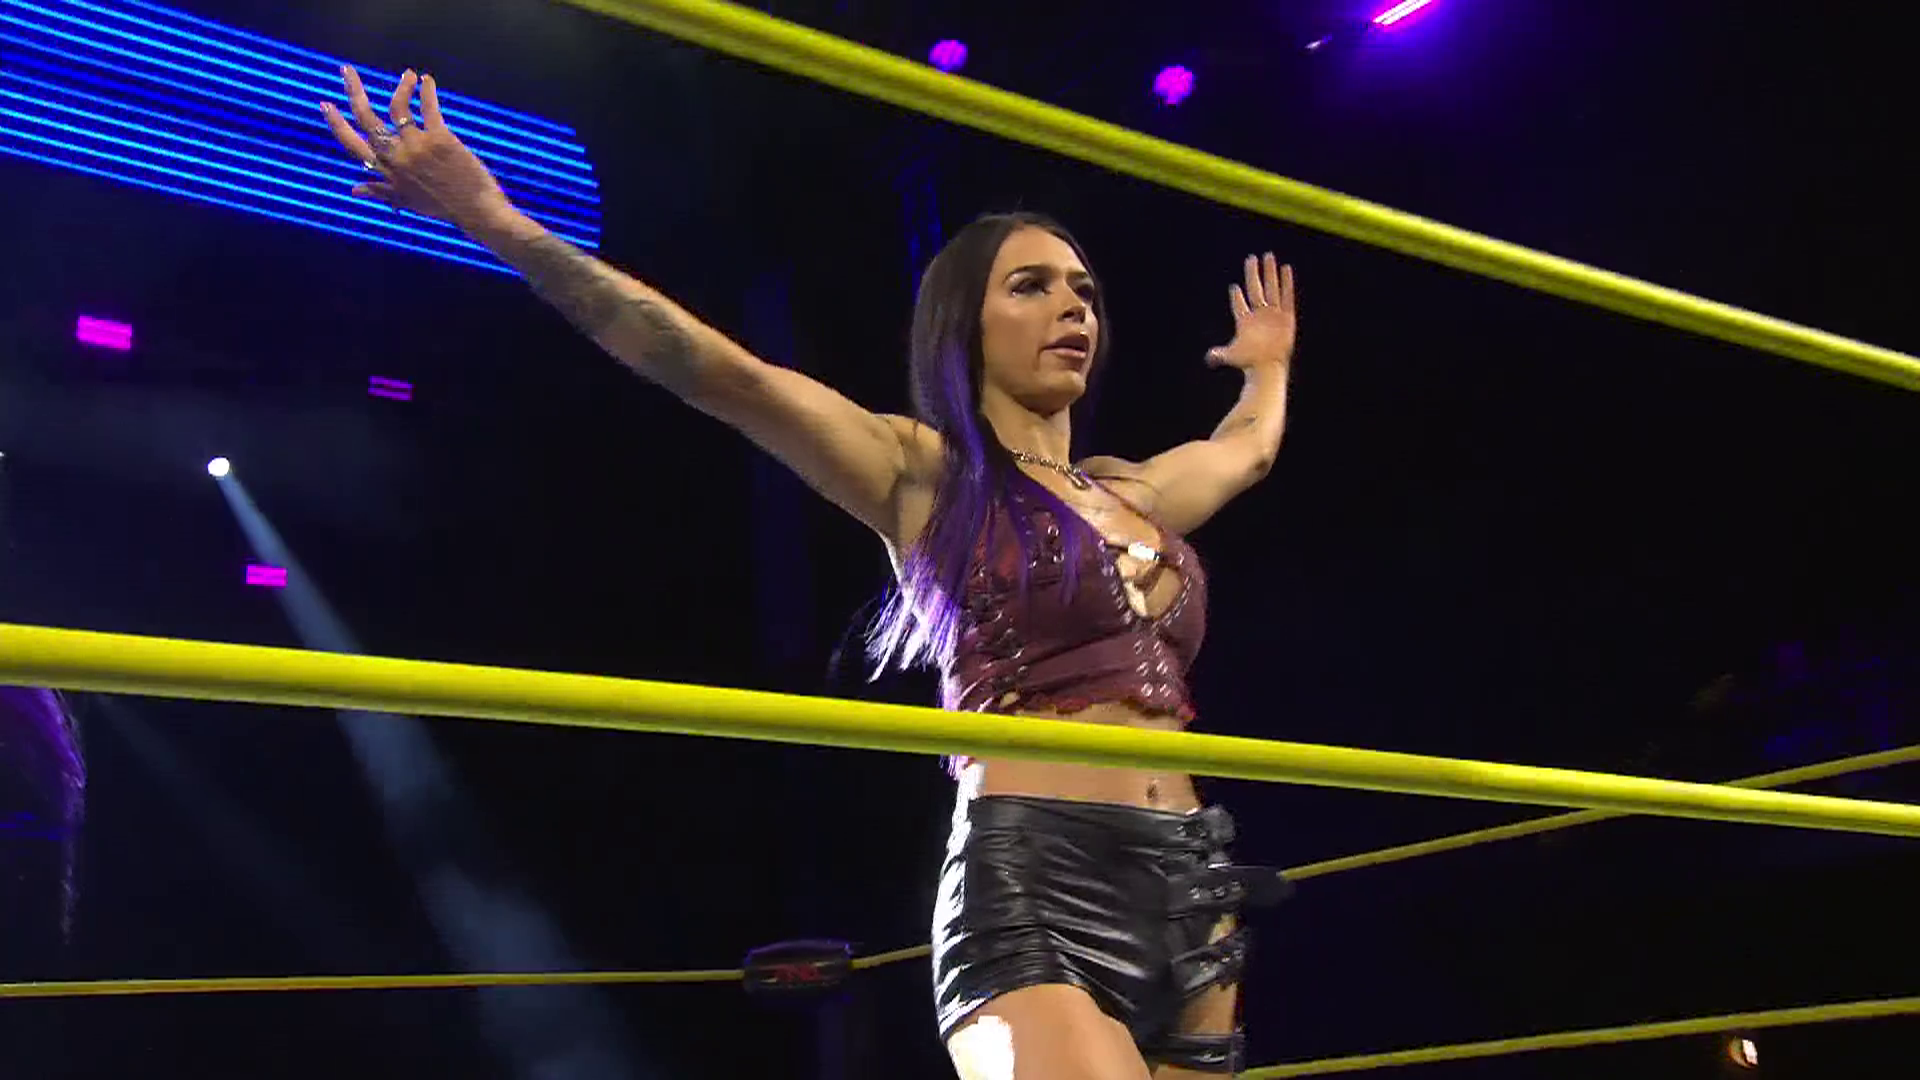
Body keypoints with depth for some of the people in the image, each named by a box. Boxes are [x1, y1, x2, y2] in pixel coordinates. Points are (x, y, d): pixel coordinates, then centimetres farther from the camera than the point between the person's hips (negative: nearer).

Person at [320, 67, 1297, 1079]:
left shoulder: (1133, 494, 21)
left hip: (1190, 892, 7)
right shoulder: (926, 475, 4)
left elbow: (1247, 447, 43)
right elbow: (731, 377, -8)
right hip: (1032, 892, -7)